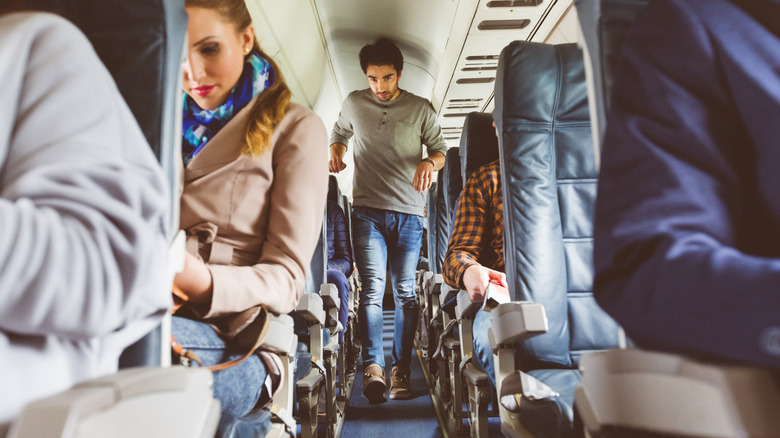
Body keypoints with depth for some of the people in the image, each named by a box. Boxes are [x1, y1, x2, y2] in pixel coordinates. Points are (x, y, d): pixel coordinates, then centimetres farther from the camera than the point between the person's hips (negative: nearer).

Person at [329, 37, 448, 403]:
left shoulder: (421, 108, 7)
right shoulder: (354, 103, 10)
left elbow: (440, 150, 13)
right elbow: (338, 134, 26)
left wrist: (429, 163, -11)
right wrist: (336, 154, 3)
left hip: (409, 212, 0)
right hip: (368, 210, 0)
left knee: (405, 292, 2)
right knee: (372, 288, -11)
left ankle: (401, 370, 9)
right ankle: (372, 366, -12)